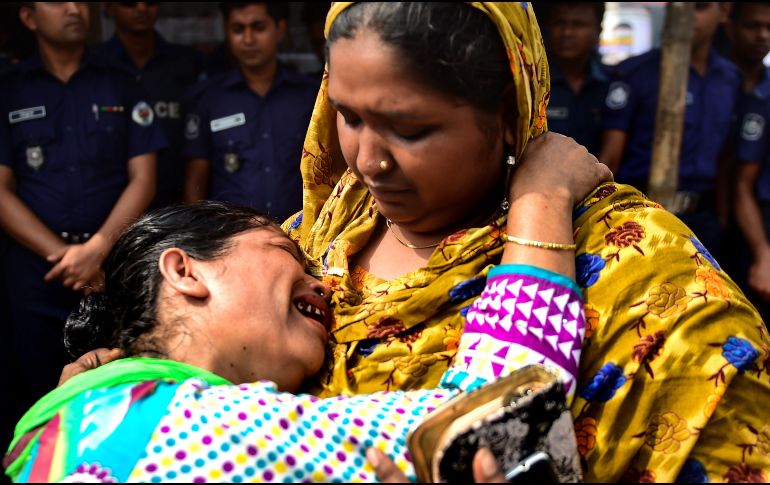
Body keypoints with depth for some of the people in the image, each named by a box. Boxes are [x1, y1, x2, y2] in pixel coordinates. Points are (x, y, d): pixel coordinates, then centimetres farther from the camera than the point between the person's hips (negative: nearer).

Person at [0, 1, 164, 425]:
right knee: (38, 395, 7)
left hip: (113, 263, 0)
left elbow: (143, 178, 2)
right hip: (34, 267, 0)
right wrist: (61, 254, -9)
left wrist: (98, 249, -10)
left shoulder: (120, 86, 8)